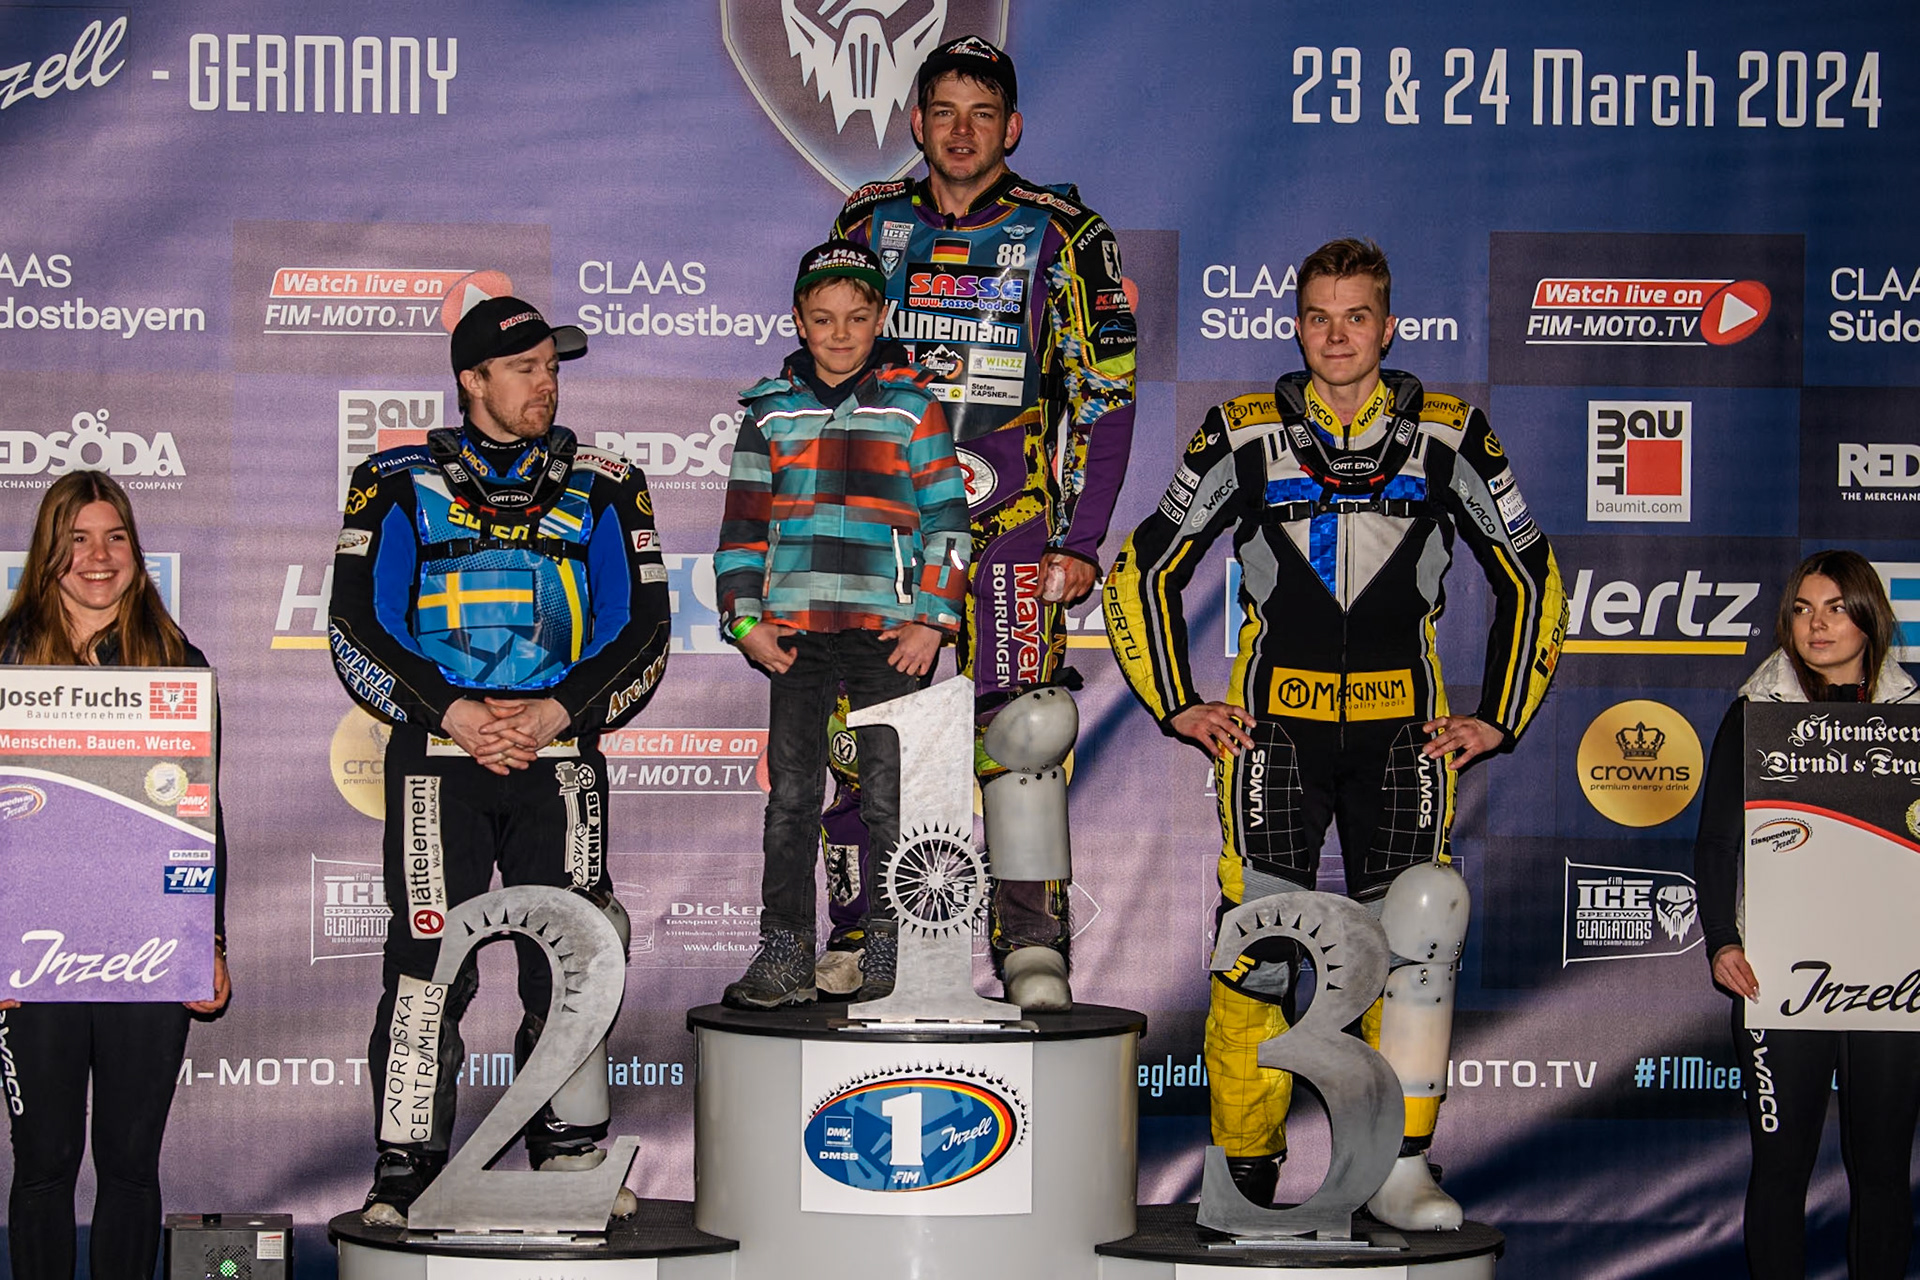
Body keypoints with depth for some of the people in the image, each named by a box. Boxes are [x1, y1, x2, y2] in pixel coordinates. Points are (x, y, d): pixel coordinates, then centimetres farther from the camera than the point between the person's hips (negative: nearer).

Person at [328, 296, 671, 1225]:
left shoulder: (601, 489, 11)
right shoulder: (400, 486, 7)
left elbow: (641, 630, 6)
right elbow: (358, 626, 0)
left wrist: (556, 713, -9)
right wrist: (454, 712, -12)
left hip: (558, 750, 2)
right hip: (436, 753, -1)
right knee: (428, 961, -6)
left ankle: (572, 1156, 13)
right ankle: (406, 1166, 0)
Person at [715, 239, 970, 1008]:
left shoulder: (912, 407, 5)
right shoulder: (770, 411, 11)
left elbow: (946, 519, 4)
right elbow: (743, 523, 13)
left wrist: (933, 621, -4)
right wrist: (745, 618, 3)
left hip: (888, 633, -2)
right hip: (794, 631, 2)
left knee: (888, 795, 0)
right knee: (790, 795, 3)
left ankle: (886, 954, 7)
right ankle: (784, 954, 7)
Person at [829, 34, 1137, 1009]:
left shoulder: (1062, 235, 3)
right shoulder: (868, 225, 12)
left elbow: (1105, 394, 1)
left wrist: (1081, 543, -5)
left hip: (1012, 523, -3)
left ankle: (1033, 949, -7)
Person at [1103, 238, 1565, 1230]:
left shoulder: (1449, 437, 3)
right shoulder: (1245, 436, 1)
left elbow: (1531, 581, 12)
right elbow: (1143, 572, 10)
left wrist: (1498, 718, 5)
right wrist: (1178, 705, 4)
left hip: (1403, 728, 1)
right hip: (1274, 725, -1)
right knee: (1260, 943, -7)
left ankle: (1401, 1168, 4)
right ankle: (1245, 1167, 5)